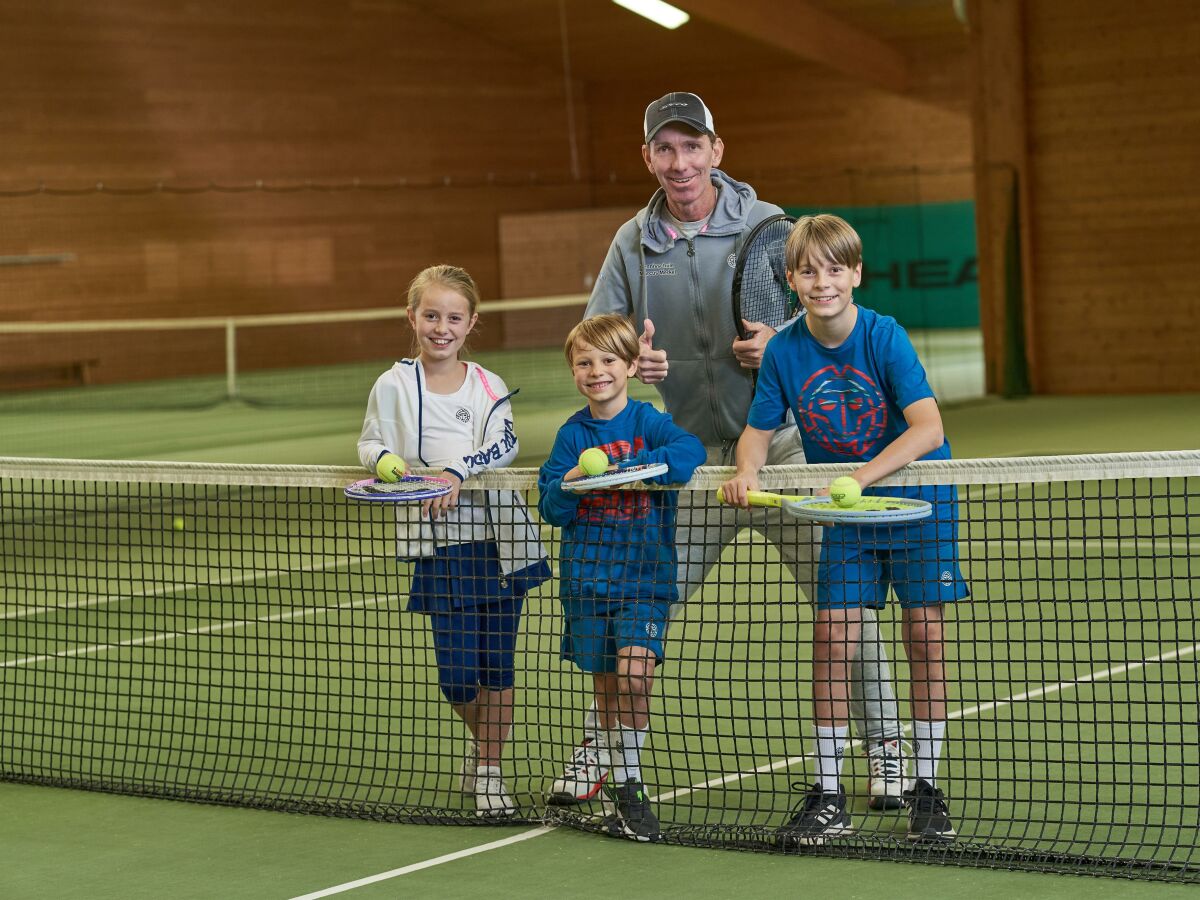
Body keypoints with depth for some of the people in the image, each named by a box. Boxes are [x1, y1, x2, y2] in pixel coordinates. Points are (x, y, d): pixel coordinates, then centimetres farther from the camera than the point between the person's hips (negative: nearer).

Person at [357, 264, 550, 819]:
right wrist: (384, 461, -14)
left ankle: (488, 772, 14)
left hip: (499, 538, 1)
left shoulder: (488, 386, 4)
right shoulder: (394, 385, 2)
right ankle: (481, 737, 28)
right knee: (457, 674, -3)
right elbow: (370, 442, 9)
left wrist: (458, 470, -23)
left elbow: (504, 444, -8)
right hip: (439, 545, -1)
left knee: (497, 665, 3)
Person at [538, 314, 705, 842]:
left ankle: (629, 784, -6)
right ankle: (615, 791, 17)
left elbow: (690, 452, -22)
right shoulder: (572, 434, 6)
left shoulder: (649, 422, -2)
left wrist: (617, 468, -26)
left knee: (633, 676, -18)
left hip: (644, 579, -3)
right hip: (586, 577, 3)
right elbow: (551, 510, 5)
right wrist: (570, 483, -17)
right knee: (606, 691, 6)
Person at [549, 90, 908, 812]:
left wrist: (782, 343, -21)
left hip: (784, 447, -2)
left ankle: (886, 750, 10)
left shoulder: (768, 226, -3)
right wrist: (628, 359, -17)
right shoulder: (633, 244, 4)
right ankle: (597, 750, 19)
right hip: (692, 458, 2)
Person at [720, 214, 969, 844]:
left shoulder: (885, 337, -19)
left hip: (915, 496, -3)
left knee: (924, 637, -2)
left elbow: (927, 428, -27)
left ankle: (926, 788, 10)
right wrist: (747, 472, -19)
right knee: (832, 638, -5)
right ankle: (828, 798, 2)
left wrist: (861, 477, -36)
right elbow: (759, 429, 3)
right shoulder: (784, 352, -9)